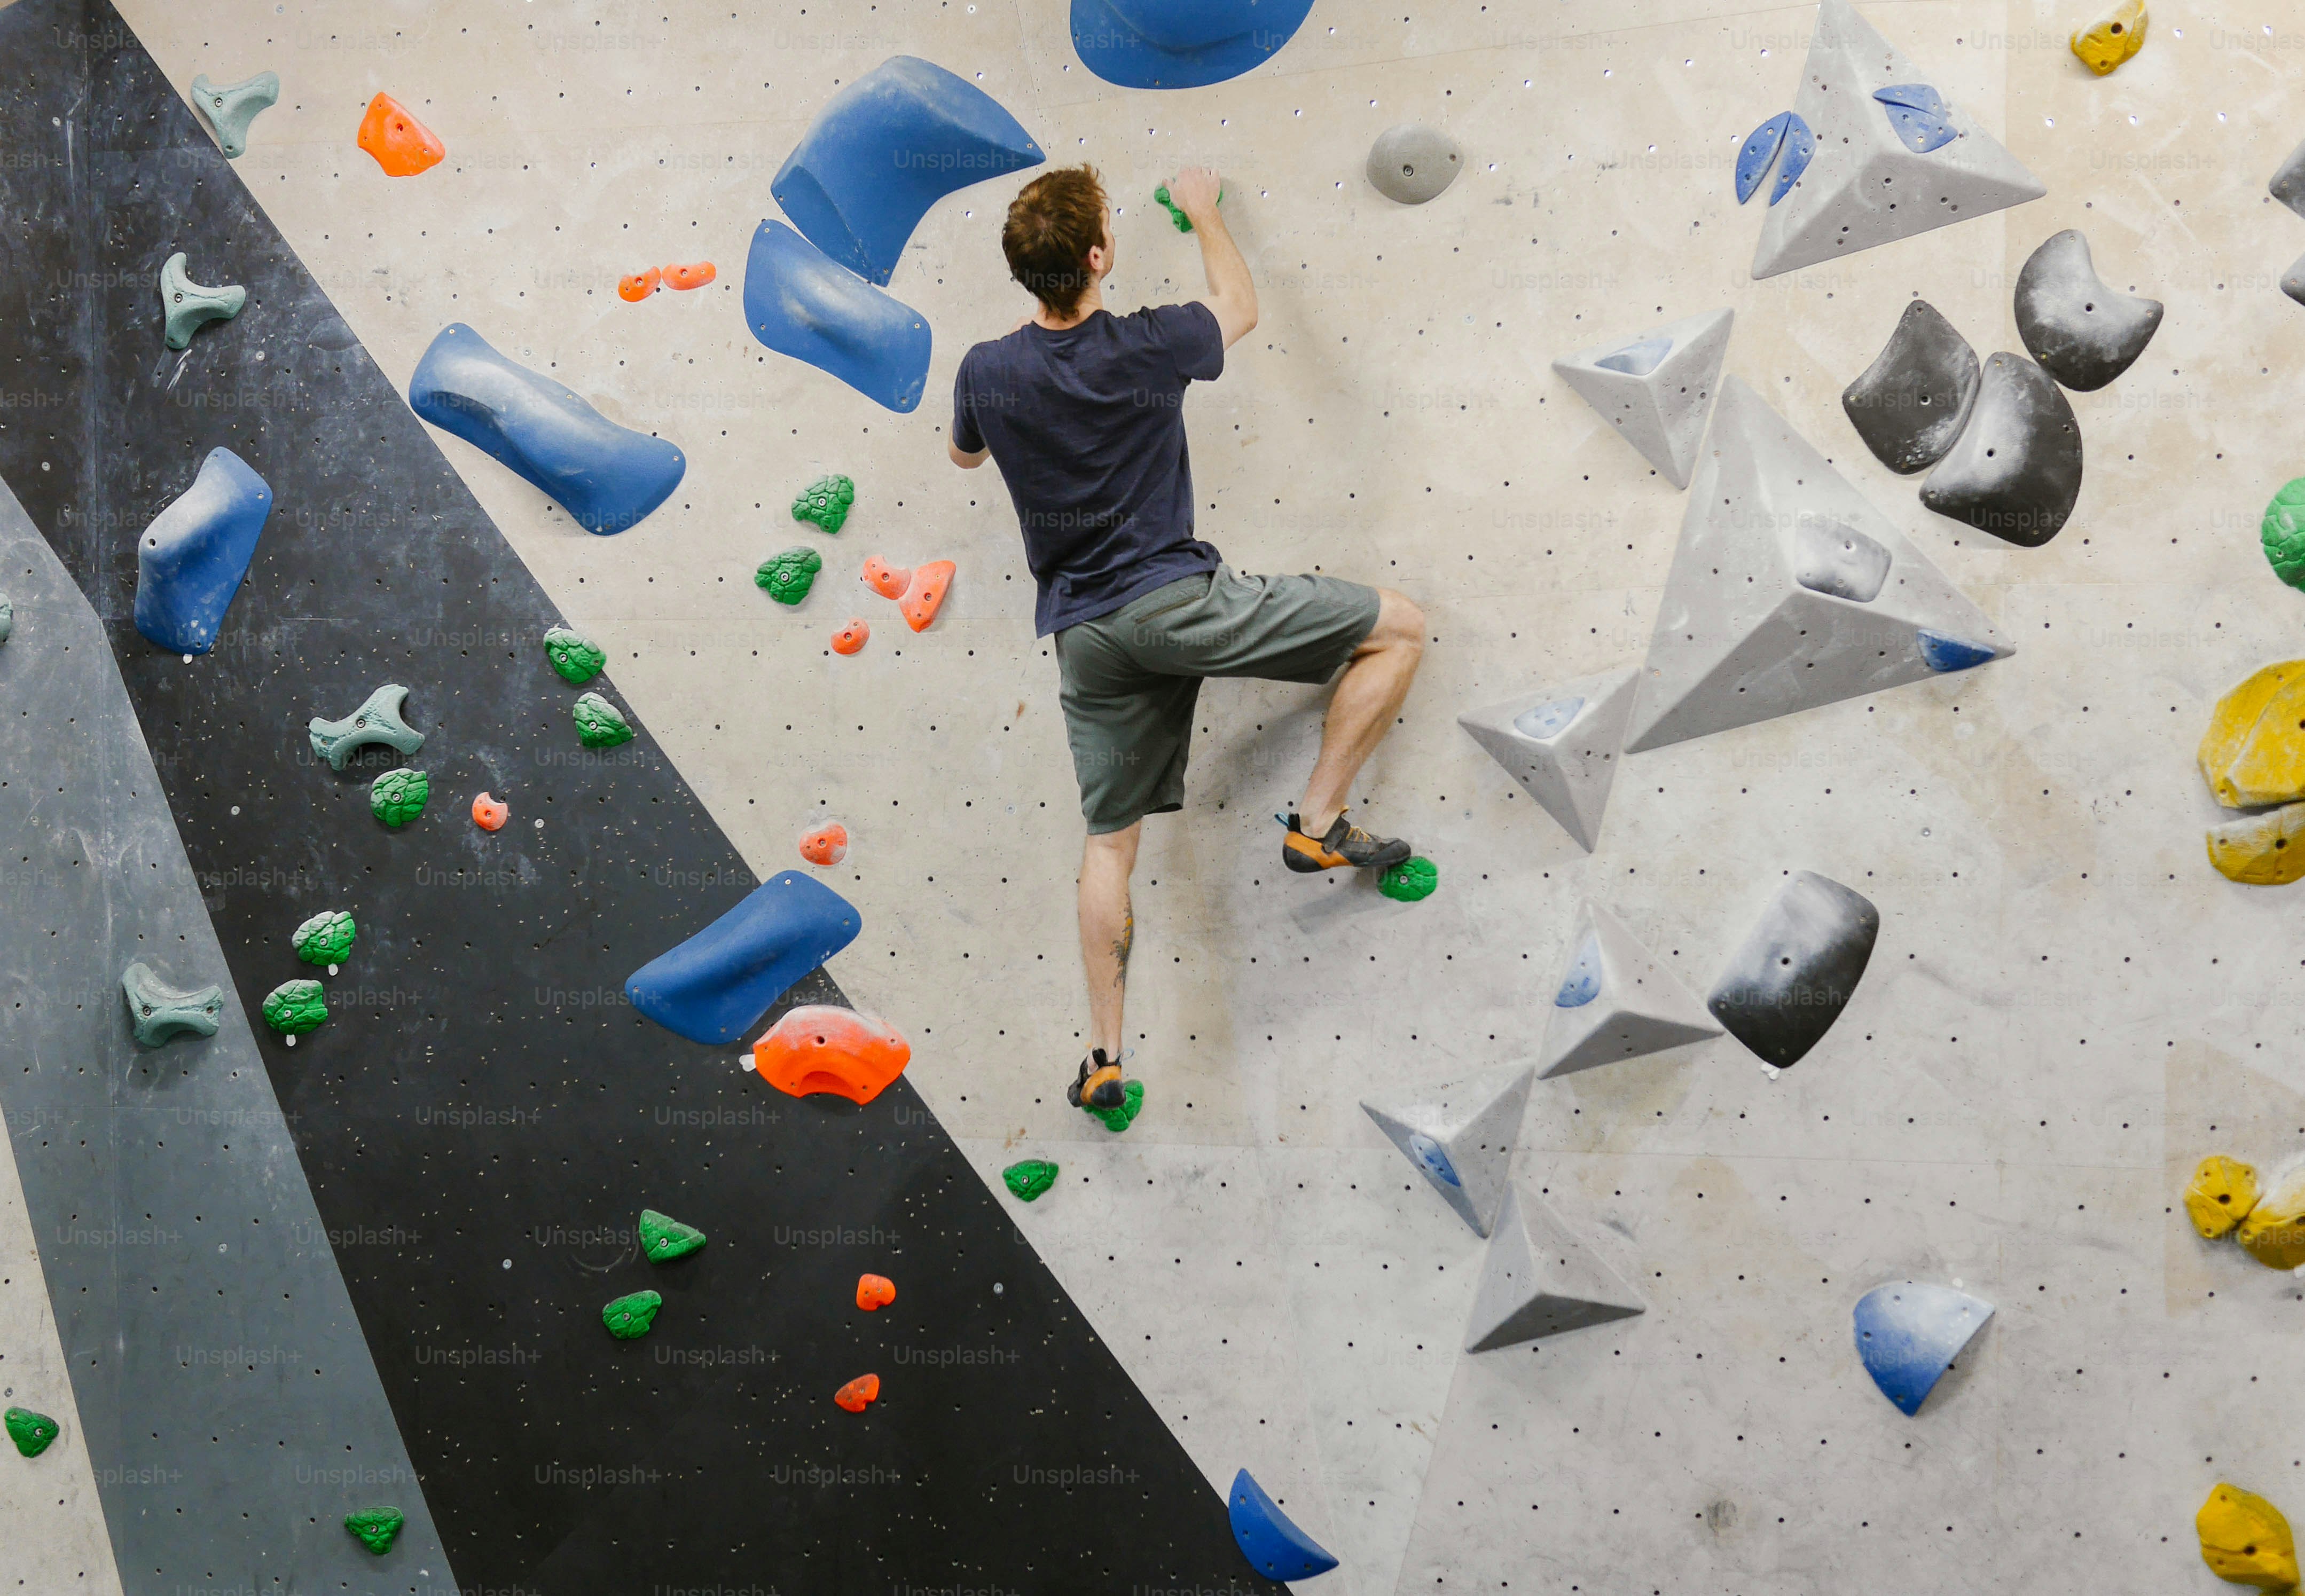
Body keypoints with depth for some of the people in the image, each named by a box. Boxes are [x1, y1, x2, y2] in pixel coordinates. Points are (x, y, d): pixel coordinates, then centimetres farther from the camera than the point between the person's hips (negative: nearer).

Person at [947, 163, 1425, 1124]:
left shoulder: (987, 373, 0)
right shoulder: (1146, 349, -10)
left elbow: (964, 454, 24)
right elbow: (1238, 306, 13)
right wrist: (1203, 214, 29)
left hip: (1084, 631, 5)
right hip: (1176, 598, -5)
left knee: (1110, 839, 14)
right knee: (1397, 626, 5)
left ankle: (1104, 1059, 13)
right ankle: (1318, 823, 3)